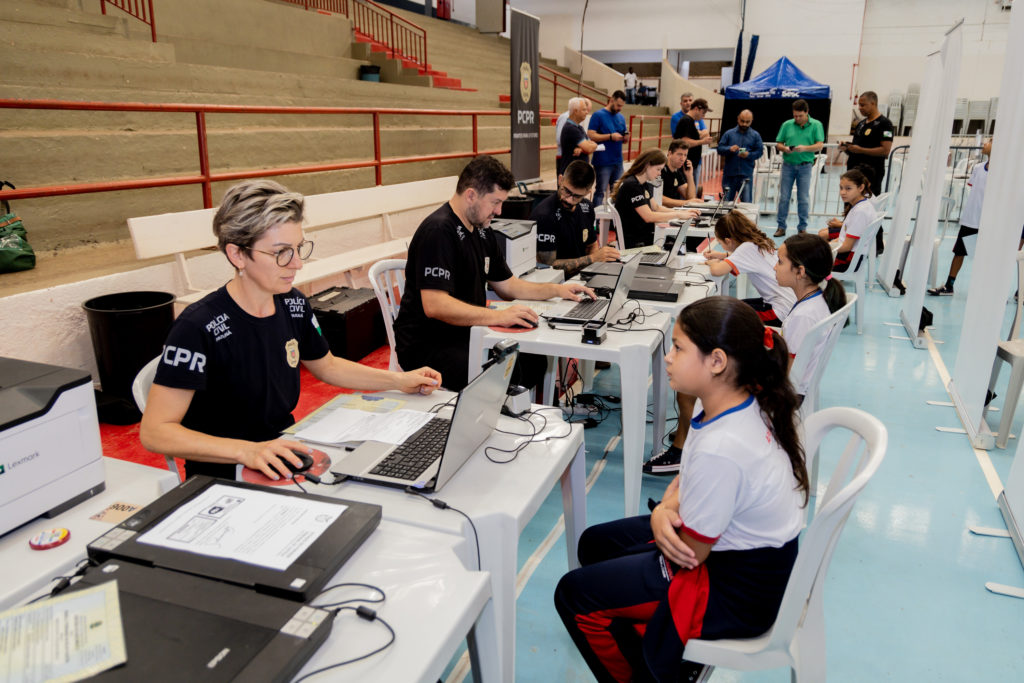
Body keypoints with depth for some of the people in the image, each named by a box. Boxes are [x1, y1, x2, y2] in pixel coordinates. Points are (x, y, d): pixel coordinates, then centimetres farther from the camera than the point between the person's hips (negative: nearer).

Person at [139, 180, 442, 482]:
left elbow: (326, 366, 19)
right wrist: (246, 451, -37)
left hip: (286, 457, 7)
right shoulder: (199, 327, -21)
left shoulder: (293, 304, 1)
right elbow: (154, 431, -23)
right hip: (224, 478, -7)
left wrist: (400, 381, 10)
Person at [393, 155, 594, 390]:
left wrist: (558, 290, 10)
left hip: (467, 334, 9)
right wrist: (498, 316, -35)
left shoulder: (481, 231, 13)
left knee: (536, 360, -8)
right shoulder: (438, 232, -19)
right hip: (427, 345, -9)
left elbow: (506, 284, 22)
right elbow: (434, 305, -29)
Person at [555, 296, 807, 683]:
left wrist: (664, 514, -4)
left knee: (573, 595, -1)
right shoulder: (746, 405, -7)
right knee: (594, 543, 19)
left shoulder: (720, 449, -35)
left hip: (736, 593, -9)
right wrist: (663, 511, -15)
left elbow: (689, 553, -24)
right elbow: (686, 480, 5)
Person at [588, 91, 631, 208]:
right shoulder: (598, 115, -5)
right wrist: (611, 136, -19)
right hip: (603, 162, -7)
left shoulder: (621, 117, 15)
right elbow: (591, 135, -14)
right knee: (601, 191, -4)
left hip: (618, 161, 7)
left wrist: (626, 137, -2)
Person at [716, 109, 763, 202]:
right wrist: (729, 149, -18)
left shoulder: (755, 135, 8)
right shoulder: (729, 133, 8)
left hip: (746, 175, -1)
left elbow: (760, 151, 3)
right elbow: (720, 148, 1)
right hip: (729, 174, 1)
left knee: (747, 204, -2)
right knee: (726, 201, 8)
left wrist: (748, 155, -16)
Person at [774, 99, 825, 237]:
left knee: (803, 198, 3)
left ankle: (802, 228, 13)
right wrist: (785, 148, -14)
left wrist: (805, 148, -22)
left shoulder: (816, 125, 1)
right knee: (783, 196, 2)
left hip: (805, 166, -1)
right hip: (788, 165, 1)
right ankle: (781, 226, 10)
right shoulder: (787, 125, 5)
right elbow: (778, 144, 8)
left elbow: (820, 145, -6)